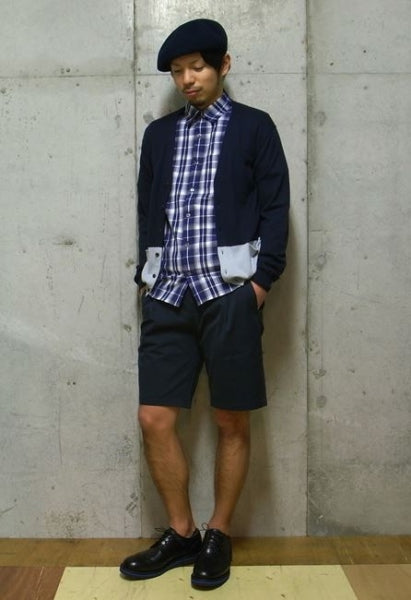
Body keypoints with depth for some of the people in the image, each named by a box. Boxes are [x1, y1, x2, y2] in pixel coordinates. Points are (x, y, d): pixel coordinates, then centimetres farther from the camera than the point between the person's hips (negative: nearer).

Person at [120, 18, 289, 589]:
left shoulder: (255, 127, 6)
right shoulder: (159, 133, 17)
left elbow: (276, 209, 1)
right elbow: (147, 212, 17)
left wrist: (261, 281, -8)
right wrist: (145, 278, 9)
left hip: (229, 291, -3)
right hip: (168, 294, 4)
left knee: (231, 422, 4)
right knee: (155, 419, 2)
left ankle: (218, 537, 22)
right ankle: (181, 534, 20)